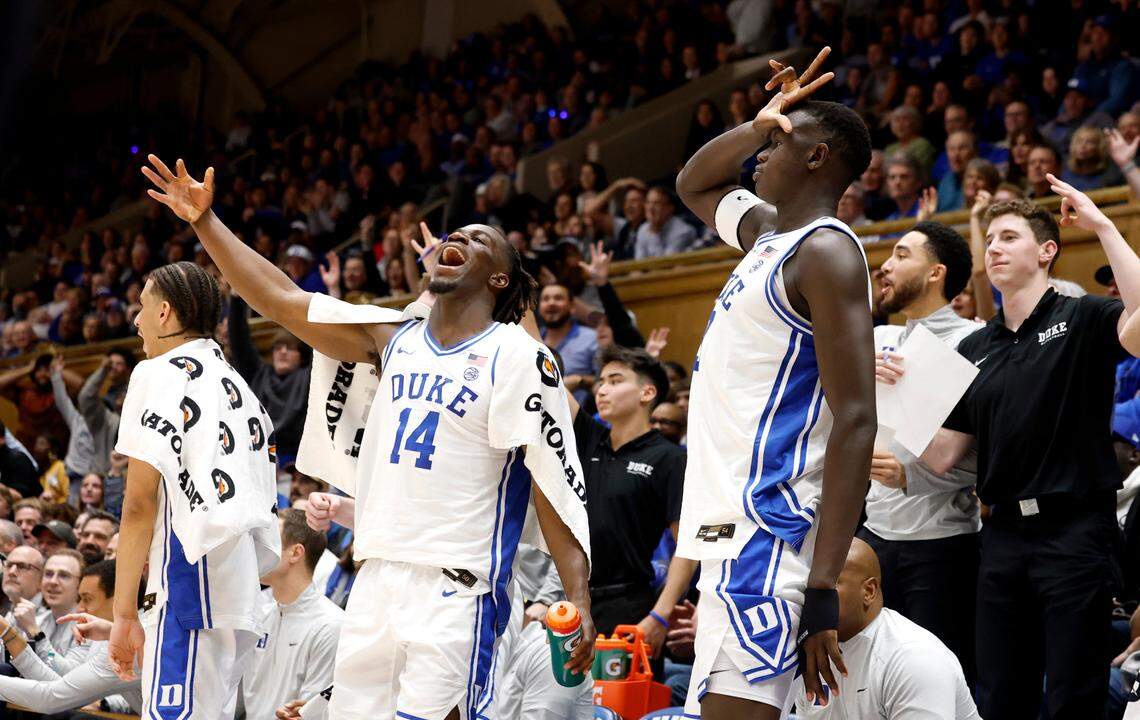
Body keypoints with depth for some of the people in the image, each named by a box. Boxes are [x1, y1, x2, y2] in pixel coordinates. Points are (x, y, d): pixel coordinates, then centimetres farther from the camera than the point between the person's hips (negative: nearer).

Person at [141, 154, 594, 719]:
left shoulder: (517, 358, -4)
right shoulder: (395, 341, 14)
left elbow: (556, 483, -8)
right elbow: (285, 302, 15)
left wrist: (579, 600, -16)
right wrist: (205, 221, 13)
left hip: (455, 592, -6)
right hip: (376, 582, 6)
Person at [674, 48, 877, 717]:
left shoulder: (826, 251, -10)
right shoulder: (768, 230, 18)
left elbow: (856, 424, -18)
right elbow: (694, 183, 40)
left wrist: (822, 588, -24)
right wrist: (759, 124, 20)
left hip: (765, 541, -10)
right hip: (731, 533, 10)